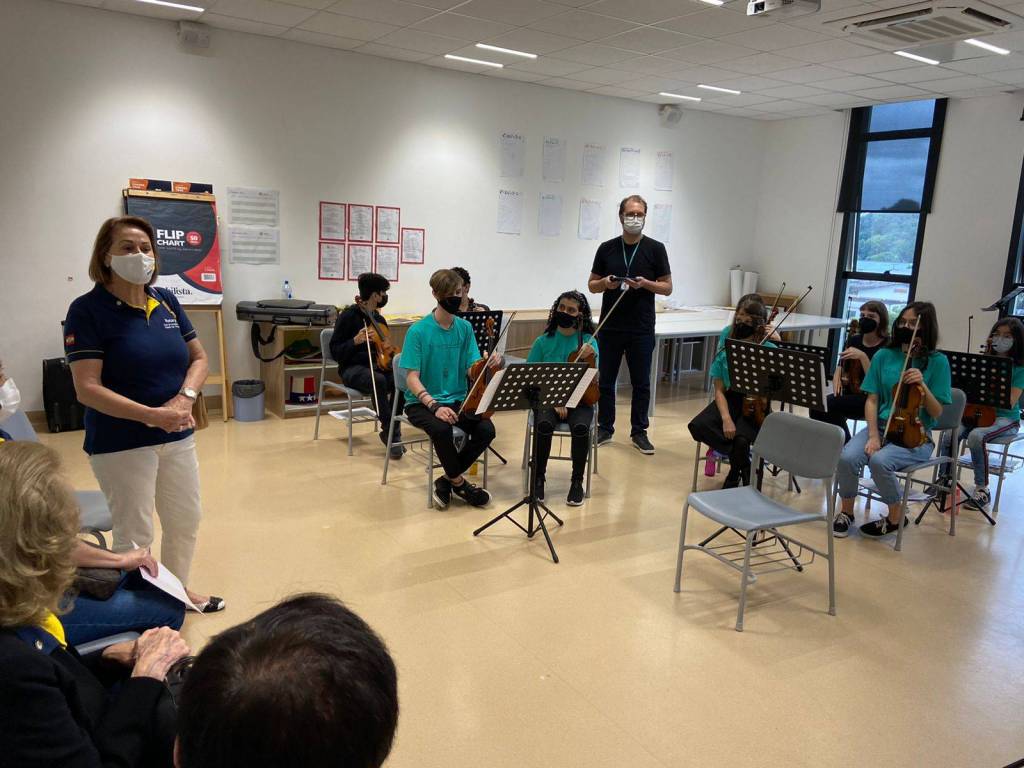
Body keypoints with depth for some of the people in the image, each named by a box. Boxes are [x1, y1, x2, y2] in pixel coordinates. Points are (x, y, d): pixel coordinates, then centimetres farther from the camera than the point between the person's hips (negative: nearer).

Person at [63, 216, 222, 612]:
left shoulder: (166, 301, 4)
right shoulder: (88, 309, -13)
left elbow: (199, 357, 9)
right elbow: (87, 389, -19)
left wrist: (185, 397, -11)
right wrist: (151, 415, -27)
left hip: (177, 437, 6)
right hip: (121, 443, -6)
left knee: (185, 521, 19)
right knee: (133, 535, 4)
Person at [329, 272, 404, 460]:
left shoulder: (379, 318, 12)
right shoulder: (349, 315, -7)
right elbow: (335, 351, -8)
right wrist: (355, 341, -25)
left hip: (375, 365, 5)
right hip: (353, 368, -5)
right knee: (379, 381, -38)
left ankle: (393, 431, -20)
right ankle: (389, 431, -29)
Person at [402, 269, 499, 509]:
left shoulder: (465, 328, 4)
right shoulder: (418, 331, -10)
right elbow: (412, 378, -14)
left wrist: (490, 365, -24)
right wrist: (434, 405, -29)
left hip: (458, 400, 4)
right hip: (422, 402, -4)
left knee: (486, 430, -22)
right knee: (441, 429, -34)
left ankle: (447, 480, -1)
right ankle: (458, 482, -6)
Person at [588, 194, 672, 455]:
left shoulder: (655, 249, -1)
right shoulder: (607, 248, 4)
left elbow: (667, 287, 1)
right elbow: (592, 285, 9)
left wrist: (645, 283, -17)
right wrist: (606, 283, -13)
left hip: (641, 329, -1)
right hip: (610, 327, 2)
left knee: (641, 383, 6)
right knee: (606, 380, 8)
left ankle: (639, 432, 17)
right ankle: (605, 428, 21)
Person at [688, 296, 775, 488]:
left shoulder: (769, 350, -4)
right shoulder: (725, 352, 2)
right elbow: (719, 390, -1)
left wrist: (779, 343, -17)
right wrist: (726, 418, -18)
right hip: (730, 400, 3)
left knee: (741, 439, -32)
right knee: (698, 426, -24)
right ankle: (743, 457, -4)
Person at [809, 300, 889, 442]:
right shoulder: (853, 340, 9)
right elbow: (839, 369, 15)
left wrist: (862, 356, -25)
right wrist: (838, 380, -8)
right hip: (849, 394, 6)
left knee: (827, 405, -29)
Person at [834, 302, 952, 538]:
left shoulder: (937, 361, -3)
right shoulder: (884, 356, 4)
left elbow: (936, 413, -4)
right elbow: (872, 400, 3)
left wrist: (923, 385, -20)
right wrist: (873, 435, -10)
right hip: (881, 426, 3)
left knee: (880, 461, -33)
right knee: (847, 457, -27)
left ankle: (895, 517, -5)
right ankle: (846, 511, 0)